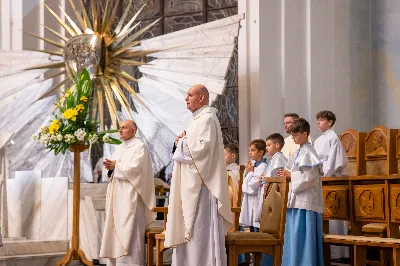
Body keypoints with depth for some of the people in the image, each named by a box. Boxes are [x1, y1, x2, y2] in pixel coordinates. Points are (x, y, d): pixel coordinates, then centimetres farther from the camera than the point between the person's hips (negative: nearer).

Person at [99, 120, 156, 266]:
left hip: (130, 195, -8)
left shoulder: (139, 147, -6)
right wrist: (110, 166, -6)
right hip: (117, 195, 9)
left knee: (128, 231, -10)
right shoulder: (119, 148, 20)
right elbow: (114, 165, 16)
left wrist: (116, 166, -10)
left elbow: (134, 168, -18)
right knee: (117, 229, 7)